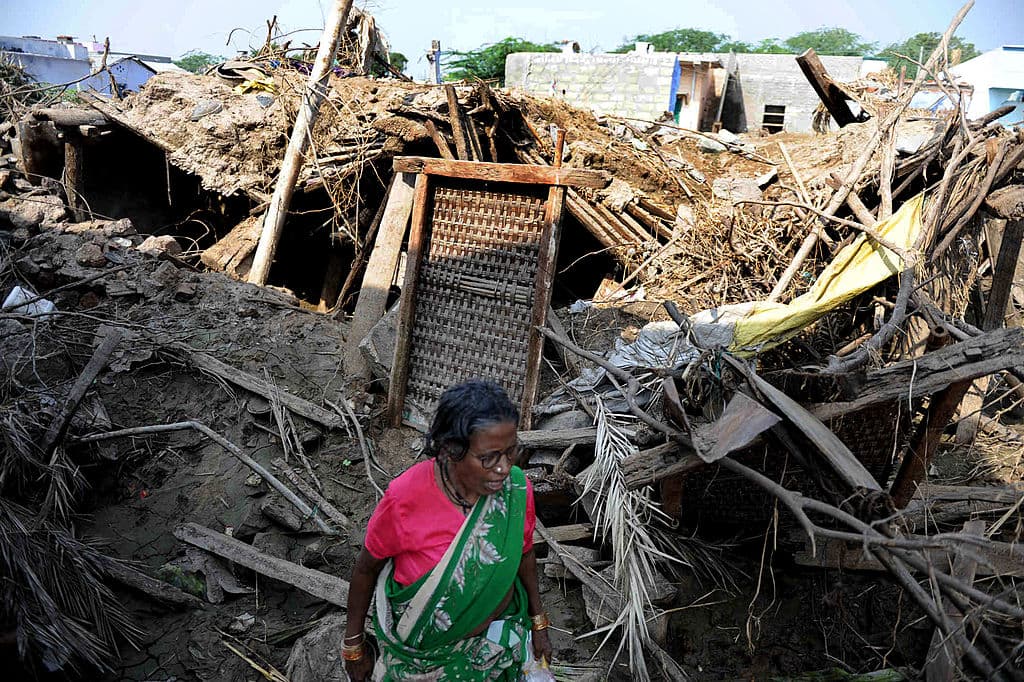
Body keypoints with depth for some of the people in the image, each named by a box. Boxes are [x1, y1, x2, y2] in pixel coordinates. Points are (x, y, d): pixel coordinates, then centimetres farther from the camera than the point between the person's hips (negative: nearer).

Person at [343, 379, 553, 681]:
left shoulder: (517, 489, -21)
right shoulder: (405, 499, -31)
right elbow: (366, 569, -13)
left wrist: (538, 621, 10)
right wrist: (353, 643, -2)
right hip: (422, 652, -2)